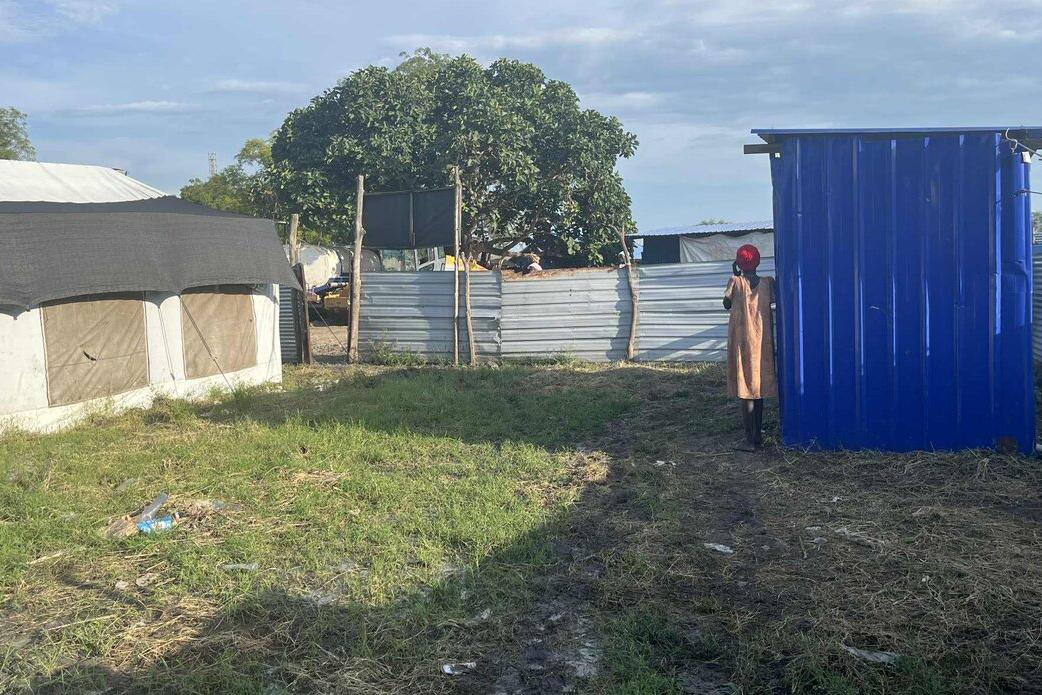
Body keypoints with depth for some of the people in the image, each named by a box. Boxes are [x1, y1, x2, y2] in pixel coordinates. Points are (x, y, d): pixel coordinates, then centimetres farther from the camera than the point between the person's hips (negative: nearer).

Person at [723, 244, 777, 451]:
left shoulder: (736, 281, -8)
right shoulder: (768, 282, 0)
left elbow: (727, 304, 4)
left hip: (742, 342, -3)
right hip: (763, 341, 4)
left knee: (746, 389, -2)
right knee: (759, 387, 13)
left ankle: (750, 440, -3)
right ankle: (758, 436, 19)